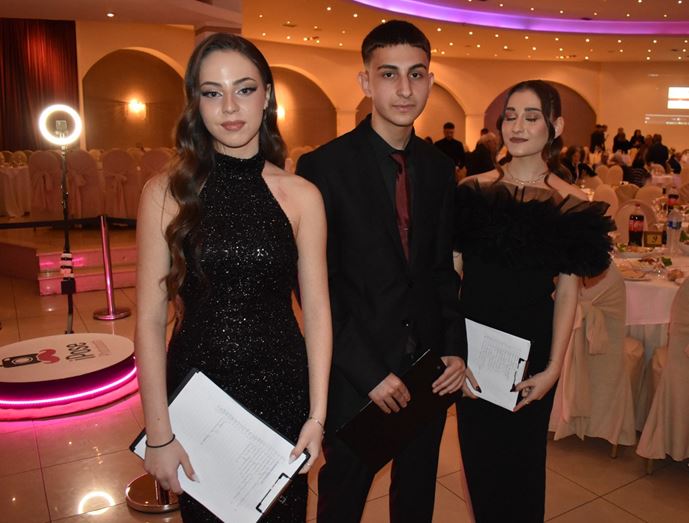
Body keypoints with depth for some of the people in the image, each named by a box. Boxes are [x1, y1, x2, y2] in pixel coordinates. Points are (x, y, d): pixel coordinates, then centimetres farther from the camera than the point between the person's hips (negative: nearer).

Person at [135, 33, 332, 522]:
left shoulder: (301, 196, -5)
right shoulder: (166, 193, -7)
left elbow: (317, 311, -3)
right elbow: (150, 319, -7)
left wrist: (317, 415, -7)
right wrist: (159, 434, -7)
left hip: (281, 391, 1)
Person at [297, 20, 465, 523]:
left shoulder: (440, 168, 3)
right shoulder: (324, 167, -13)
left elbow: (444, 268, 9)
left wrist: (455, 348, -3)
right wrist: (368, 372, -16)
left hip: (430, 368, 5)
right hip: (355, 376, -4)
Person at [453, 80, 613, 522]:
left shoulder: (571, 204, -4)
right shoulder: (472, 190, -2)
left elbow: (567, 293, -3)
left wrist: (554, 367, -7)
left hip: (532, 350, -1)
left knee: (522, 459, 15)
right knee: (479, 456, 15)